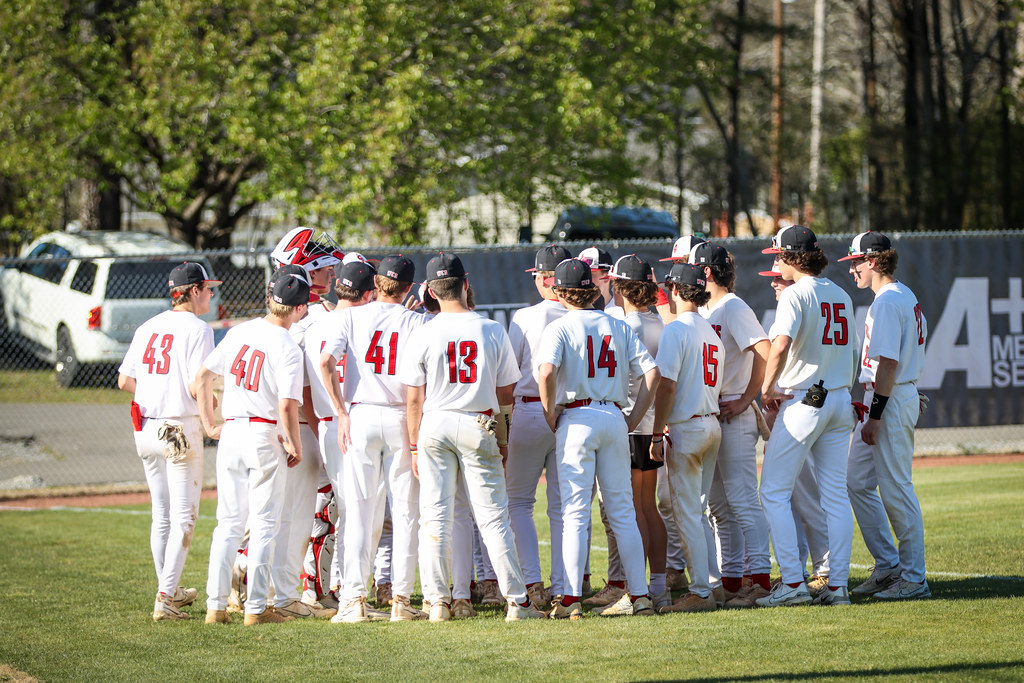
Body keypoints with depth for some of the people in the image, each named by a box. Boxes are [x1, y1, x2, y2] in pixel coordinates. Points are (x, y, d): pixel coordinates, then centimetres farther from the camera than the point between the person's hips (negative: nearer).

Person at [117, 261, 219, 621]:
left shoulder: (147, 327, 10)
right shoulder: (197, 329, -11)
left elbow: (124, 381, 9)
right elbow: (196, 388, -18)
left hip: (145, 429, 7)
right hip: (181, 428, -7)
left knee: (161, 515, 17)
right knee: (183, 517, -2)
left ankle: (169, 590, 25)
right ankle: (165, 598, -8)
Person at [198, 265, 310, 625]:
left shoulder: (239, 332, 4)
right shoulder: (288, 348, -13)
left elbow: (202, 377, 7)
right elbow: (287, 406, -20)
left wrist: (210, 426, 14)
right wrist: (295, 446, -6)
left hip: (230, 433, 5)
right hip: (265, 436, -5)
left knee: (228, 522, 11)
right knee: (264, 524, 3)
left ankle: (216, 605, 8)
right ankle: (256, 608, 3)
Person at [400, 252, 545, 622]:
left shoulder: (423, 335, -4)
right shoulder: (493, 331, -2)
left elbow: (415, 399, -2)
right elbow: (507, 393, 3)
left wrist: (415, 445, 5)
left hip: (435, 425, 0)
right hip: (479, 426, 0)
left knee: (435, 516, 5)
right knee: (493, 516, 3)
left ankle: (438, 601, 3)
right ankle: (517, 601, 1)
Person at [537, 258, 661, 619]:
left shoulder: (559, 328, -4)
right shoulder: (618, 327, 10)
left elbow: (547, 373, -21)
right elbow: (652, 371, 4)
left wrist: (550, 417, -9)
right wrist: (633, 419, 8)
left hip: (577, 419, -4)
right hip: (614, 418, 4)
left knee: (574, 512, -4)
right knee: (622, 510, 9)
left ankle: (571, 599, -8)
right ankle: (638, 594, 7)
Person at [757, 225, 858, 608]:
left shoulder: (796, 294, -11)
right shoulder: (841, 296, 12)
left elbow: (781, 345, -25)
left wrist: (766, 388, -14)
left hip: (803, 400, -7)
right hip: (840, 400, 7)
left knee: (774, 493, -2)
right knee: (835, 495, 8)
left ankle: (793, 583, -9)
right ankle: (838, 585, 5)